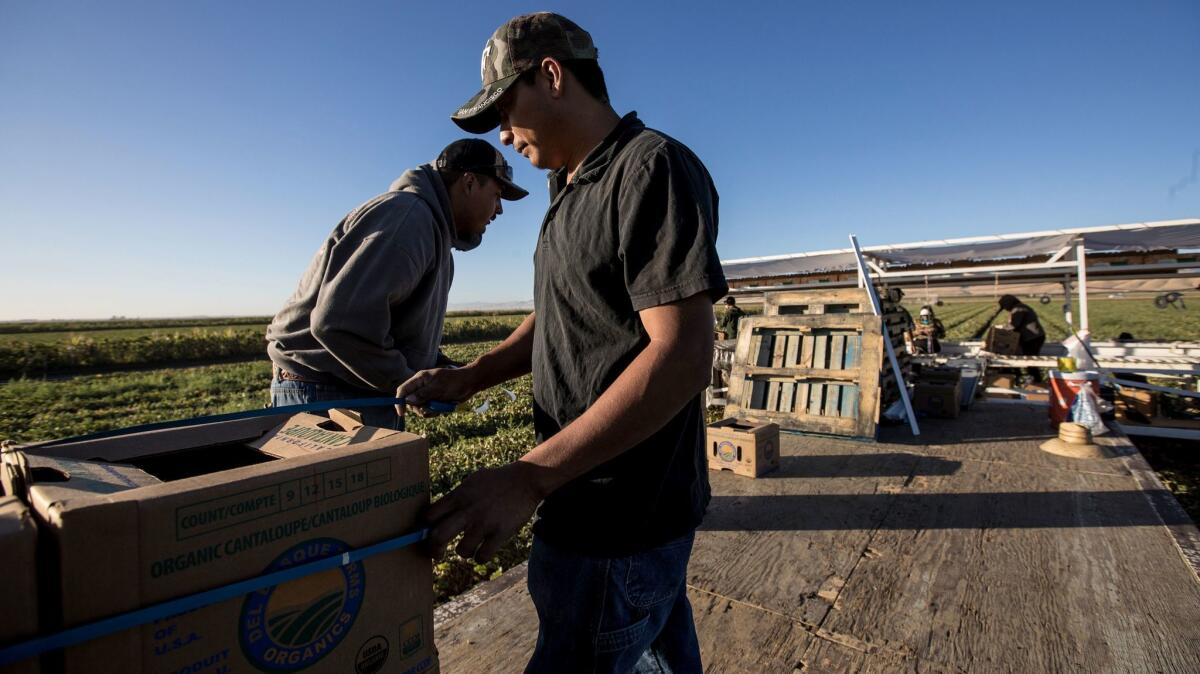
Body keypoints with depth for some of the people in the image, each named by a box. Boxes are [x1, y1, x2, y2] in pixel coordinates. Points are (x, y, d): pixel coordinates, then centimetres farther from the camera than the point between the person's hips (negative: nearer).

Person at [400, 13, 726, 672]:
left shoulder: (653, 168, -15)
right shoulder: (571, 190, 14)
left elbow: (683, 356, -24)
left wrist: (527, 478, -25)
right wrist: (467, 377, 3)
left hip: (623, 516, -8)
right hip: (596, 499, 8)